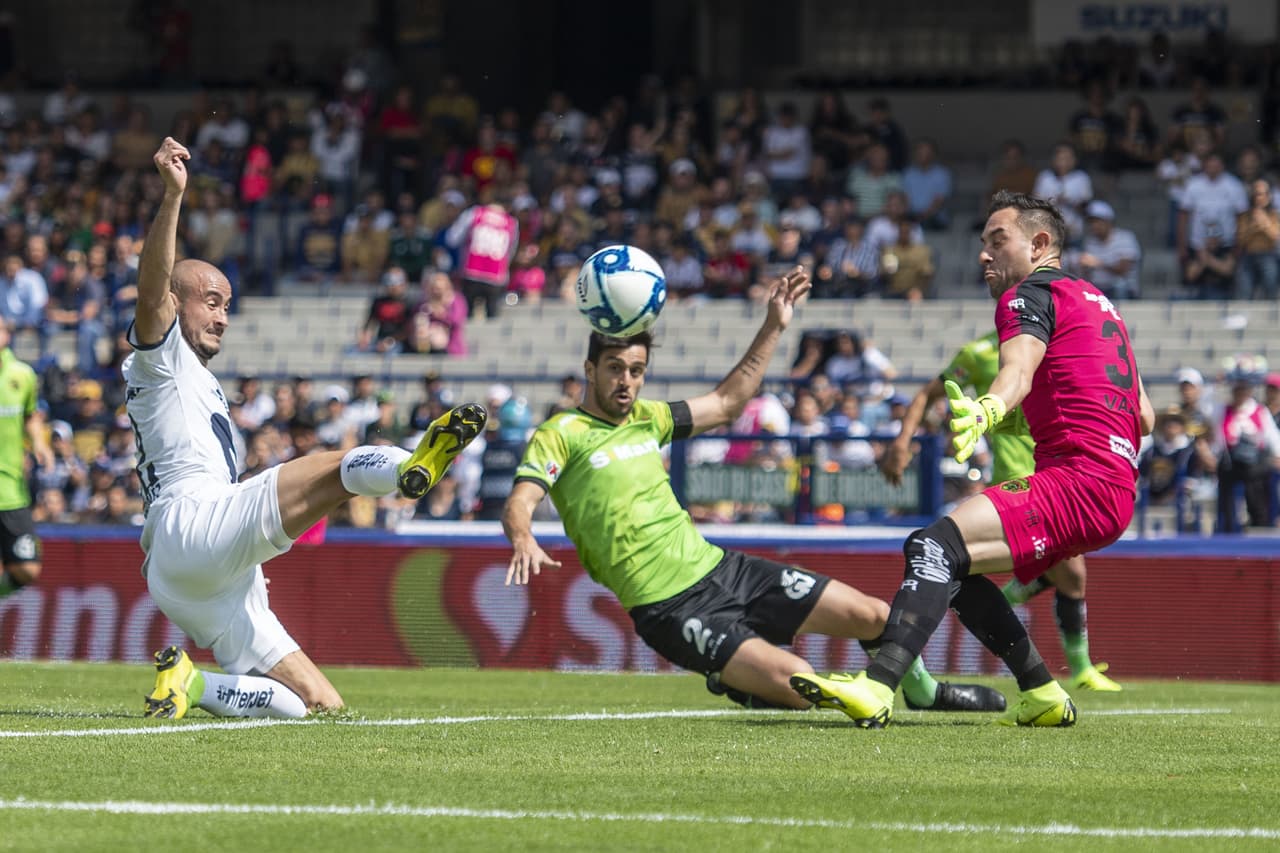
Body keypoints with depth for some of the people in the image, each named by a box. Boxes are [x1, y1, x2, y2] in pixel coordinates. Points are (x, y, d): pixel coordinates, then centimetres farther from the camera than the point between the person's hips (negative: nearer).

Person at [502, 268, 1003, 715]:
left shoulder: (645, 419, 12)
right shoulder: (560, 435, -8)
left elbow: (726, 404, 24)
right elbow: (519, 502, -21)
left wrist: (774, 328, 20)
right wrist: (523, 541, -44)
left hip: (722, 569, 7)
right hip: (671, 608, -7)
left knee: (874, 616, 6)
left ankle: (922, 690, 35)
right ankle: (734, 684, 9)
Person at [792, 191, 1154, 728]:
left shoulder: (1031, 294, 1)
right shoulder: (1096, 302, 28)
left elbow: (1019, 368, -23)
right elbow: (1144, 418, 30)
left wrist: (986, 411, -44)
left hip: (1078, 480, -10)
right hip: (1118, 487, 10)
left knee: (935, 546, -24)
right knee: (955, 565, 19)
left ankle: (876, 690, -43)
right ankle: (1044, 697, 16)